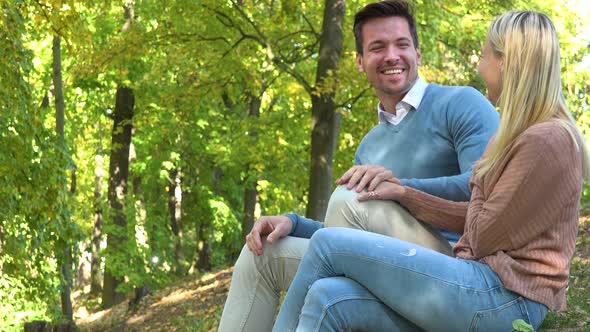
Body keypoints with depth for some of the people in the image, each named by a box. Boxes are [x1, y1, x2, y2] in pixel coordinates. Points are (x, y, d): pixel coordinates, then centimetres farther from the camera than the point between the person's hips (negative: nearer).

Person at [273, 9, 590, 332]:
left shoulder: (547, 141, -12)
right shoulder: (515, 135, 20)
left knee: (328, 244, -11)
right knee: (328, 299, -14)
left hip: (504, 297, -9)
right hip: (485, 287, 9)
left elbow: (482, 236, -9)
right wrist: (403, 193, 15)